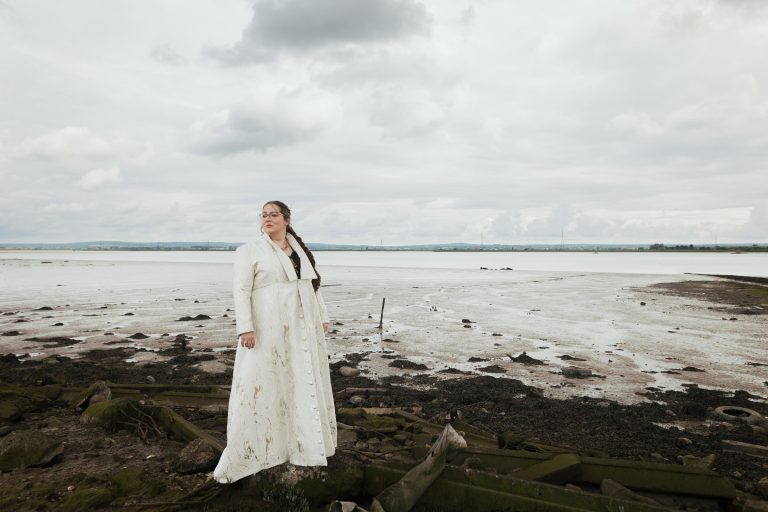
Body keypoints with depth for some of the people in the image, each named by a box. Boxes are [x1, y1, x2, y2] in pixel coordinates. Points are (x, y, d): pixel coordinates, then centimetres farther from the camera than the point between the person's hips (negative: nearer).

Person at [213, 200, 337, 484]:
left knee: (306, 384, 13)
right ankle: (241, 456, 6)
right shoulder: (249, 251, -2)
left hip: (302, 328, 5)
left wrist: (322, 318, 12)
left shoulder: (300, 249, 13)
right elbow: (241, 291, -9)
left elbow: (312, 285, 16)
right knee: (258, 386, -4)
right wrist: (245, 327, -18)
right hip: (267, 330, -5)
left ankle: (305, 443, 32)